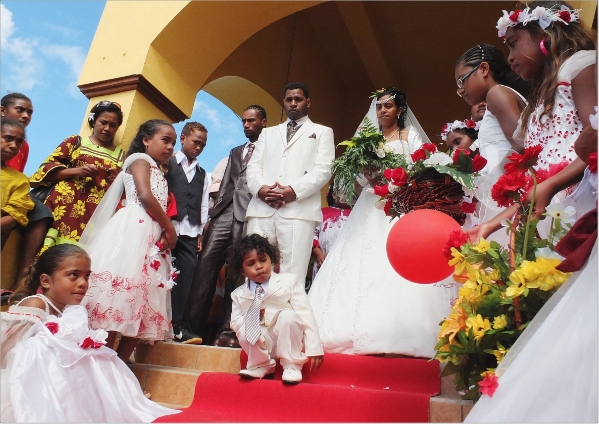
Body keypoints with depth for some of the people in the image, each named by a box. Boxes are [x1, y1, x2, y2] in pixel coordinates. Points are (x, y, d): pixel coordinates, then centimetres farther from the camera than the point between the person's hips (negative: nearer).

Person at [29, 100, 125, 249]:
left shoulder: (120, 155, 18)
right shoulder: (76, 141, 14)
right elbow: (47, 169, 8)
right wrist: (76, 171, -7)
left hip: (94, 215, 1)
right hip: (64, 208, 0)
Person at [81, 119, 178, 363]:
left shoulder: (158, 173, 27)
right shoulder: (140, 159, 4)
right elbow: (145, 196, -13)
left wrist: (166, 231, -4)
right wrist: (169, 227, -6)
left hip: (152, 237, 9)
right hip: (133, 231, -8)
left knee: (141, 305, 4)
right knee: (118, 298, -12)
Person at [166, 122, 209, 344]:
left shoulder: (202, 174, 21)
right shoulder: (167, 164, 8)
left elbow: (203, 204, 15)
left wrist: (201, 232, 7)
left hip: (190, 233, 3)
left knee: (185, 278, -3)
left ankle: (178, 326, 2)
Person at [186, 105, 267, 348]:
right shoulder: (235, 152, 28)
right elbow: (224, 184, 21)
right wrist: (213, 211, 11)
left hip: (250, 214, -5)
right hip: (225, 212, 5)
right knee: (206, 263, -4)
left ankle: (228, 330, 1)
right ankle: (194, 325, 0)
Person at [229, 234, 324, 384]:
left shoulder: (289, 281, -6)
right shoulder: (239, 294, 3)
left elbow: (306, 315, -11)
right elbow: (235, 322, 3)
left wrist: (314, 349, -17)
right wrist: (254, 318, -19)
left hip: (289, 339, -1)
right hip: (262, 342, 1)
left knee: (288, 315, -32)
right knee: (244, 333, -30)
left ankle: (292, 366, -13)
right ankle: (261, 365, -1)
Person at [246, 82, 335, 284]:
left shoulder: (322, 132, 17)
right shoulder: (267, 133, 28)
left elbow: (323, 169, 1)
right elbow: (253, 166, 16)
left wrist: (294, 191, -13)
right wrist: (260, 188, -7)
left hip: (298, 210, -3)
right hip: (261, 209, 4)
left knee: (292, 274, -7)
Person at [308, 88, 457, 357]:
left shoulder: (409, 135, 11)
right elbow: (361, 177, 15)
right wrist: (368, 176, -8)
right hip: (373, 207, 4)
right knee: (365, 265, -6)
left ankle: (399, 333, -9)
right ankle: (364, 331, -2)